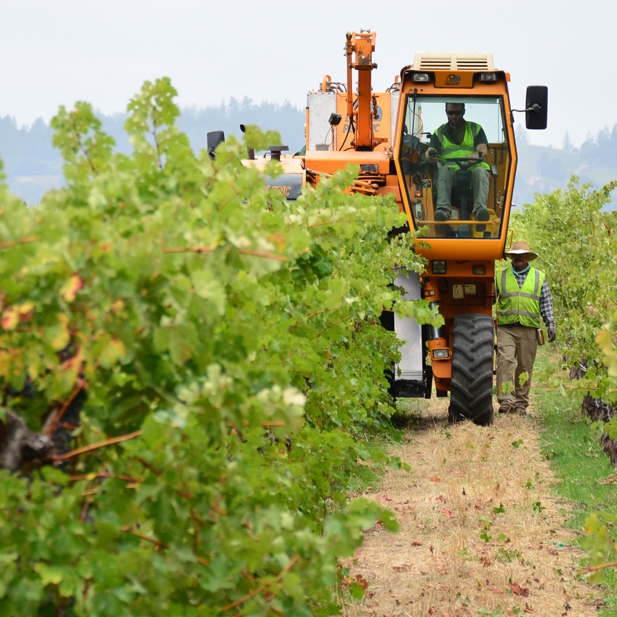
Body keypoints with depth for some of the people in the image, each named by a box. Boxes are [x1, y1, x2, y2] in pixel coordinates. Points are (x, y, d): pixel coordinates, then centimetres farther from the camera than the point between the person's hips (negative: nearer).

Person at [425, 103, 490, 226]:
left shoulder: (476, 129, 20)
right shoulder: (439, 133, 22)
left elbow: (483, 150, 3)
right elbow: (430, 151, 4)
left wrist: (476, 155, -23)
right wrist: (430, 156, -23)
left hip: (472, 170, 0)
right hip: (451, 171, 0)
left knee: (480, 171, -34)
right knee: (443, 171, -33)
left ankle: (480, 208, -56)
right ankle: (443, 209, -53)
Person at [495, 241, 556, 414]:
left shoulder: (539, 277, 13)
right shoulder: (500, 276, 12)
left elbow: (546, 304, 12)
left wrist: (550, 324, 2)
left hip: (529, 329, 1)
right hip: (506, 328, -1)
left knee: (524, 367, 3)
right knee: (505, 361, -17)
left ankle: (521, 403, 11)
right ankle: (506, 401, -21)